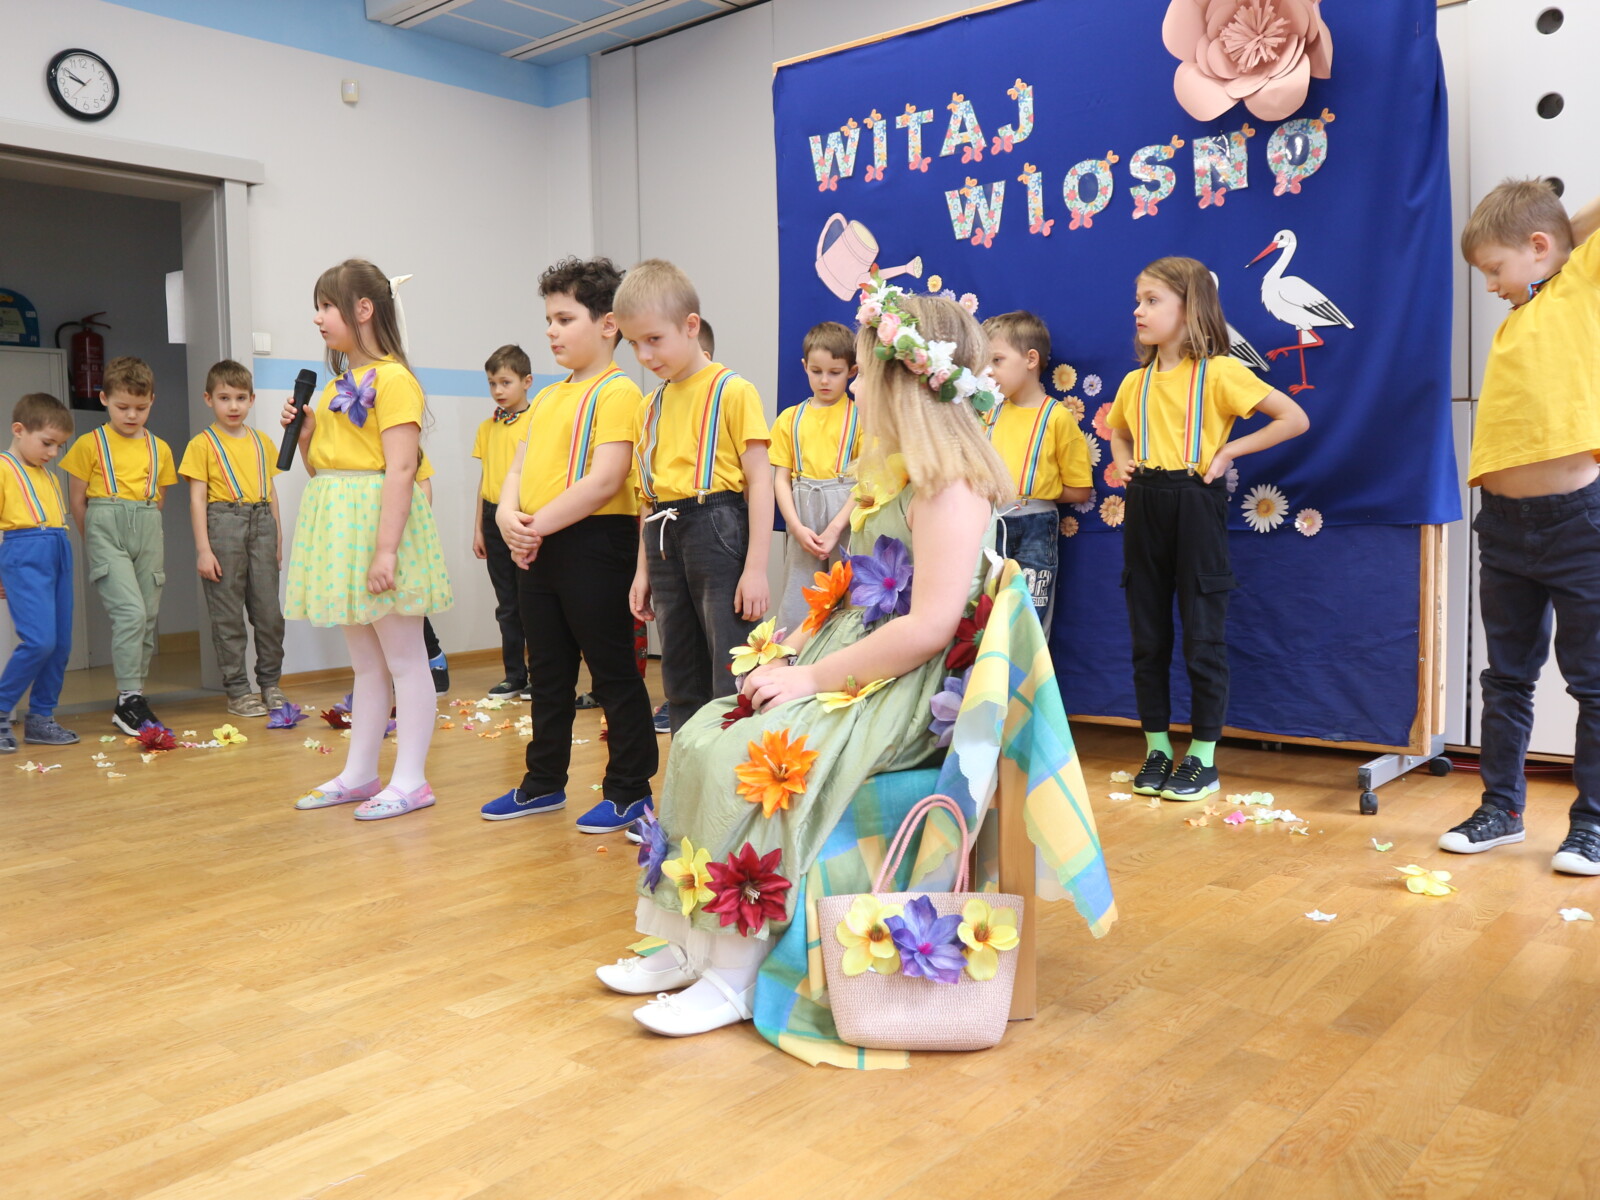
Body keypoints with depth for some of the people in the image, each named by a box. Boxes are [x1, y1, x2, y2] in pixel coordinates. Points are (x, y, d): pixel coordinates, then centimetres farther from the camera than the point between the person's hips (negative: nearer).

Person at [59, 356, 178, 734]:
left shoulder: (160, 449, 12)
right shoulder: (89, 444, 1)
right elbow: (76, 500, 4)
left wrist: (143, 529, 10)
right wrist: (96, 540, 5)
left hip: (149, 534, 4)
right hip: (106, 532, -4)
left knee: (148, 617, 3)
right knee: (130, 611, -18)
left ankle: (133, 700, 14)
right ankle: (129, 699, -12)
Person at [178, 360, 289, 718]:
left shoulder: (262, 441, 15)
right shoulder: (202, 444, 2)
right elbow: (197, 498, -3)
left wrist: (278, 537, 14)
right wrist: (203, 548, -9)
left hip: (261, 521, 4)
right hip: (224, 523, -4)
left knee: (269, 610, 4)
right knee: (228, 613, 0)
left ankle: (270, 683, 16)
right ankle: (237, 690, 8)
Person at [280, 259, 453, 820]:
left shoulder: (392, 379, -11)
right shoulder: (337, 385, 17)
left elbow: (400, 469, -19)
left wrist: (386, 549, -24)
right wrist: (304, 432, 3)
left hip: (375, 520, -9)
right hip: (340, 528, 9)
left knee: (403, 658, -2)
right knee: (364, 662, 15)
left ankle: (411, 780, 4)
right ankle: (358, 775, 23)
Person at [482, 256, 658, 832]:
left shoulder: (617, 391, -10)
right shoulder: (547, 397, 17)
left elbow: (605, 479, -20)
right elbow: (518, 468, 13)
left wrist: (540, 523, -18)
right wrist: (509, 517, -7)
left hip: (595, 544, -9)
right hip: (537, 549, 9)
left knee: (613, 673, 1)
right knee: (547, 672, 17)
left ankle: (629, 790, 12)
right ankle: (544, 782, 29)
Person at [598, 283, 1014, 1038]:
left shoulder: (950, 488, -16)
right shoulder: (895, 475, 17)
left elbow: (928, 627, -24)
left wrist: (813, 677, -19)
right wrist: (793, 651, 1)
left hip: (897, 691, -10)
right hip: (844, 670, 10)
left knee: (755, 759, -28)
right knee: (698, 737, -1)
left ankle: (736, 975, -15)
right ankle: (688, 942, 2)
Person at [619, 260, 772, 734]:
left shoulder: (733, 391, -6)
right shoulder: (650, 405, 14)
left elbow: (759, 480, -9)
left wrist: (756, 567, -14)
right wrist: (643, 569, 16)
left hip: (718, 531, -7)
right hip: (664, 539, 7)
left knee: (732, 677, -5)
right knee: (681, 681, 14)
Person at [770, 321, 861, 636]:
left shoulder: (860, 417, 1)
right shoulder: (790, 418, 11)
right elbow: (781, 479, 7)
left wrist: (834, 529, -11)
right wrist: (797, 528, -7)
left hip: (845, 518, -2)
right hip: (802, 520, 3)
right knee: (797, 603, 2)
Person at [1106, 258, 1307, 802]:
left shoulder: (1219, 371, -6)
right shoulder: (1135, 382, 10)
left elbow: (1295, 419, -8)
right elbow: (1117, 431, 31)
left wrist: (1228, 451, -11)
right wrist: (1121, 461, 10)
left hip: (1195, 506, -5)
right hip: (1144, 507, 6)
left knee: (1202, 636, 2)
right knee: (1147, 637, 9)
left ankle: (1203, 758, 13)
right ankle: (1157, 750, 21)